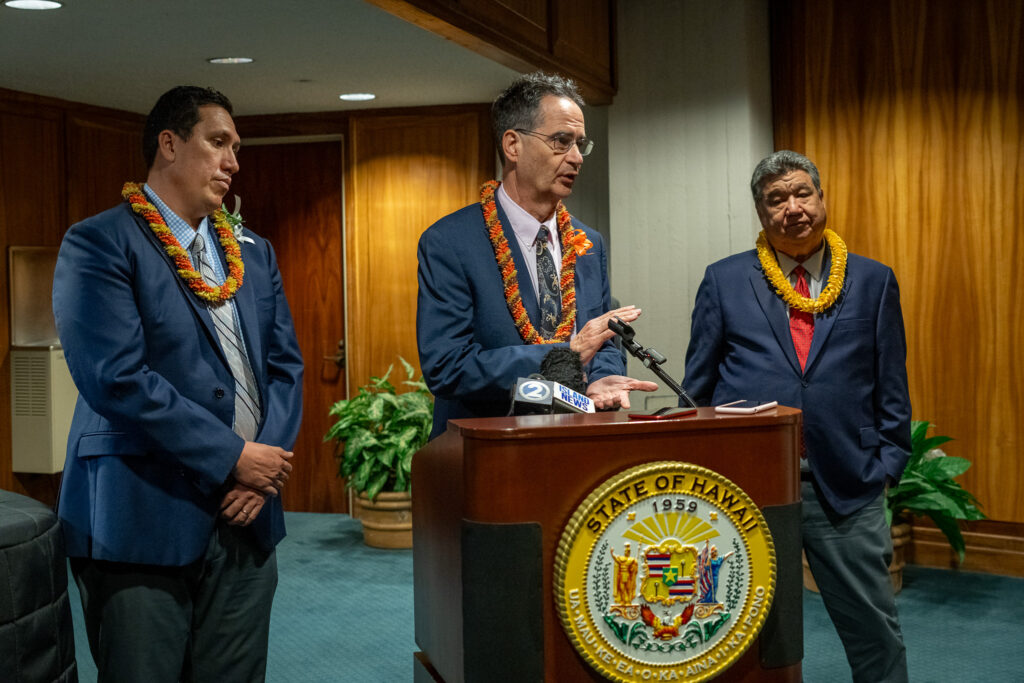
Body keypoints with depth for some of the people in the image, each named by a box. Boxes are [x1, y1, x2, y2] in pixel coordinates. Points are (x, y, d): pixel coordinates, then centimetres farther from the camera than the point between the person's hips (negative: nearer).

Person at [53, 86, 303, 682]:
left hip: (244, 517, 6)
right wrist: (233, 458, -14)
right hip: (143, 520, -5)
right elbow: (116, 378, -16)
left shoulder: (253, 253, 15)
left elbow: (285, 365, 12)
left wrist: (267, 466, -5)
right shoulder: (99, 245, -6)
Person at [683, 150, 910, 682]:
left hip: (847, 487, 1)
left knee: (874, 629, 8)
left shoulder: (873, 282, 8)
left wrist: (887, 463, 1)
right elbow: (699, 387, 8)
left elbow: (892, 387, 9)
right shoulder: (724, 281, 6)